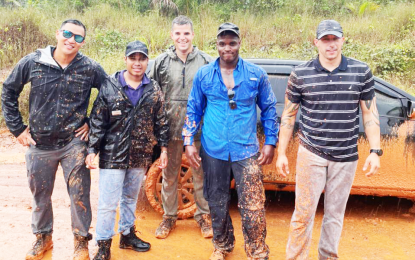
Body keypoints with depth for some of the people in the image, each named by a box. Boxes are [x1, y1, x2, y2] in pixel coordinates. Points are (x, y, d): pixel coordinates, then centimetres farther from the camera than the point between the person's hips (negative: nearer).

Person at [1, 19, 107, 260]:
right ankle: (43, 238, 38)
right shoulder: (33, 62, -4)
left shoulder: (90, 68, -7)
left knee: (80, 194, 2)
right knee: (40, 194, 16)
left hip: (74, 143, -1)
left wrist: (92, 122, -1)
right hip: (39, 143, 2)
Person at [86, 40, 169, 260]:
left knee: (130, 198, 19)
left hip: (140, 155, 3)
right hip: (112, 154, -3)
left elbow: (161, 121, 9)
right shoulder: (109, 86, -5)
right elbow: (97, 122, -5)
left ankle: (127, 234, 37)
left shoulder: (154, 89, 3)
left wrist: (163, 147, 6)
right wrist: (92, 150, -8)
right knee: (107, 203, 0)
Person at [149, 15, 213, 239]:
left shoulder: (206, 61, 1)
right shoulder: (161, 62, 4)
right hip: (170, 128, 1)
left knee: (201, 175, 9)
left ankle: (203, 215, 26)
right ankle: (169, 216, 27)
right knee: (169, 175, 11)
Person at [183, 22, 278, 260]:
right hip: (214, 151, 2)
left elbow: (269, 109, 7)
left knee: (253, 208, -3)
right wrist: (189, 142, 3)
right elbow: (193, 109, 9)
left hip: (246, 151, -1)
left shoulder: (257, 75, 0)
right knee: (218, 204, 15)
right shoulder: (203, 75, 3)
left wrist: (270, 143, 2)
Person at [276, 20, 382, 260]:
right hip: (311, 154, -1)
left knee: (336, 213, 15)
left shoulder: (362, 72, -1)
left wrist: (375, 151, -1)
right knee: (304, 213, 1)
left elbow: (370, 114, 4)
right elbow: (288, 115, 2)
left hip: (346, 157, 2)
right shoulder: (300, 74, -3)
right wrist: (282, 153, 1)